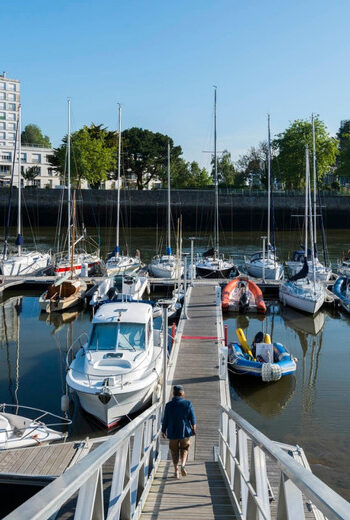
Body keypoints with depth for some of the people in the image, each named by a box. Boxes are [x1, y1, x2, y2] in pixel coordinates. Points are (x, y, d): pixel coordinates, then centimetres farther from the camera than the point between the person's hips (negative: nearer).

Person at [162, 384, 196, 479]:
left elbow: (165, 420, -2)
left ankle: (176, 471, 13)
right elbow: (193, 419, -1)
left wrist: (163, 431, 11)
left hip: (173, 433, 0)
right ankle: (183, 465, -7)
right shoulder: (188, 404, -9)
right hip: (185, 432, 0)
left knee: (174, 451, 14)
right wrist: (194, 428, 15)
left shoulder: (168, 405, -8)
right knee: (184, 449, 16)